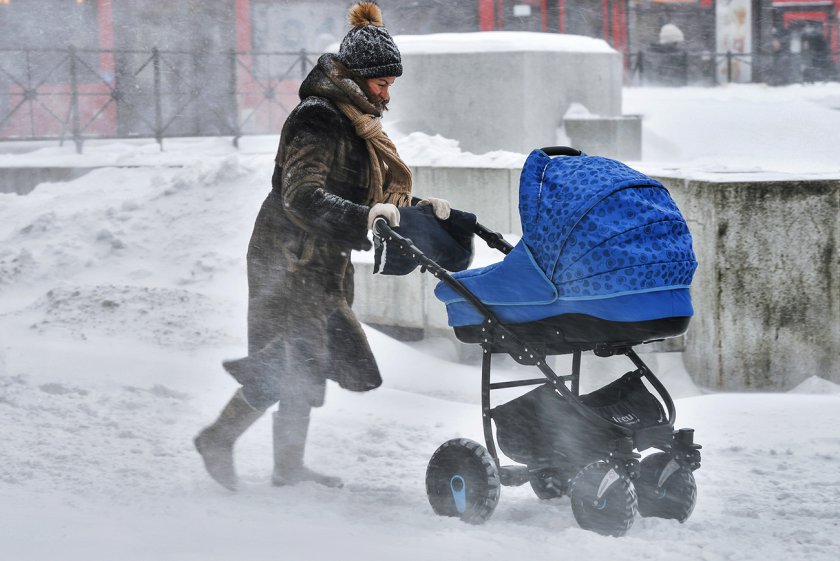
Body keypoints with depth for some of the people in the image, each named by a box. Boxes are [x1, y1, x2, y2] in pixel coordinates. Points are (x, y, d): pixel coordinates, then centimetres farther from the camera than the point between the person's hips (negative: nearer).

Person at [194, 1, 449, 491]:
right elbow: (302, 197, -30)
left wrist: (420, 210, 3)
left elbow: (374, 198, 19)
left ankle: (289, 467, 21)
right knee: (292, 364, -9)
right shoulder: (317, 119, -18)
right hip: (289, 261, -10)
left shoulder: (358, 123, 14)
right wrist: (361, 217, -43)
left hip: (323, 265, 10)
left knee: (309, 366, 12)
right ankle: (218, 440, 6)